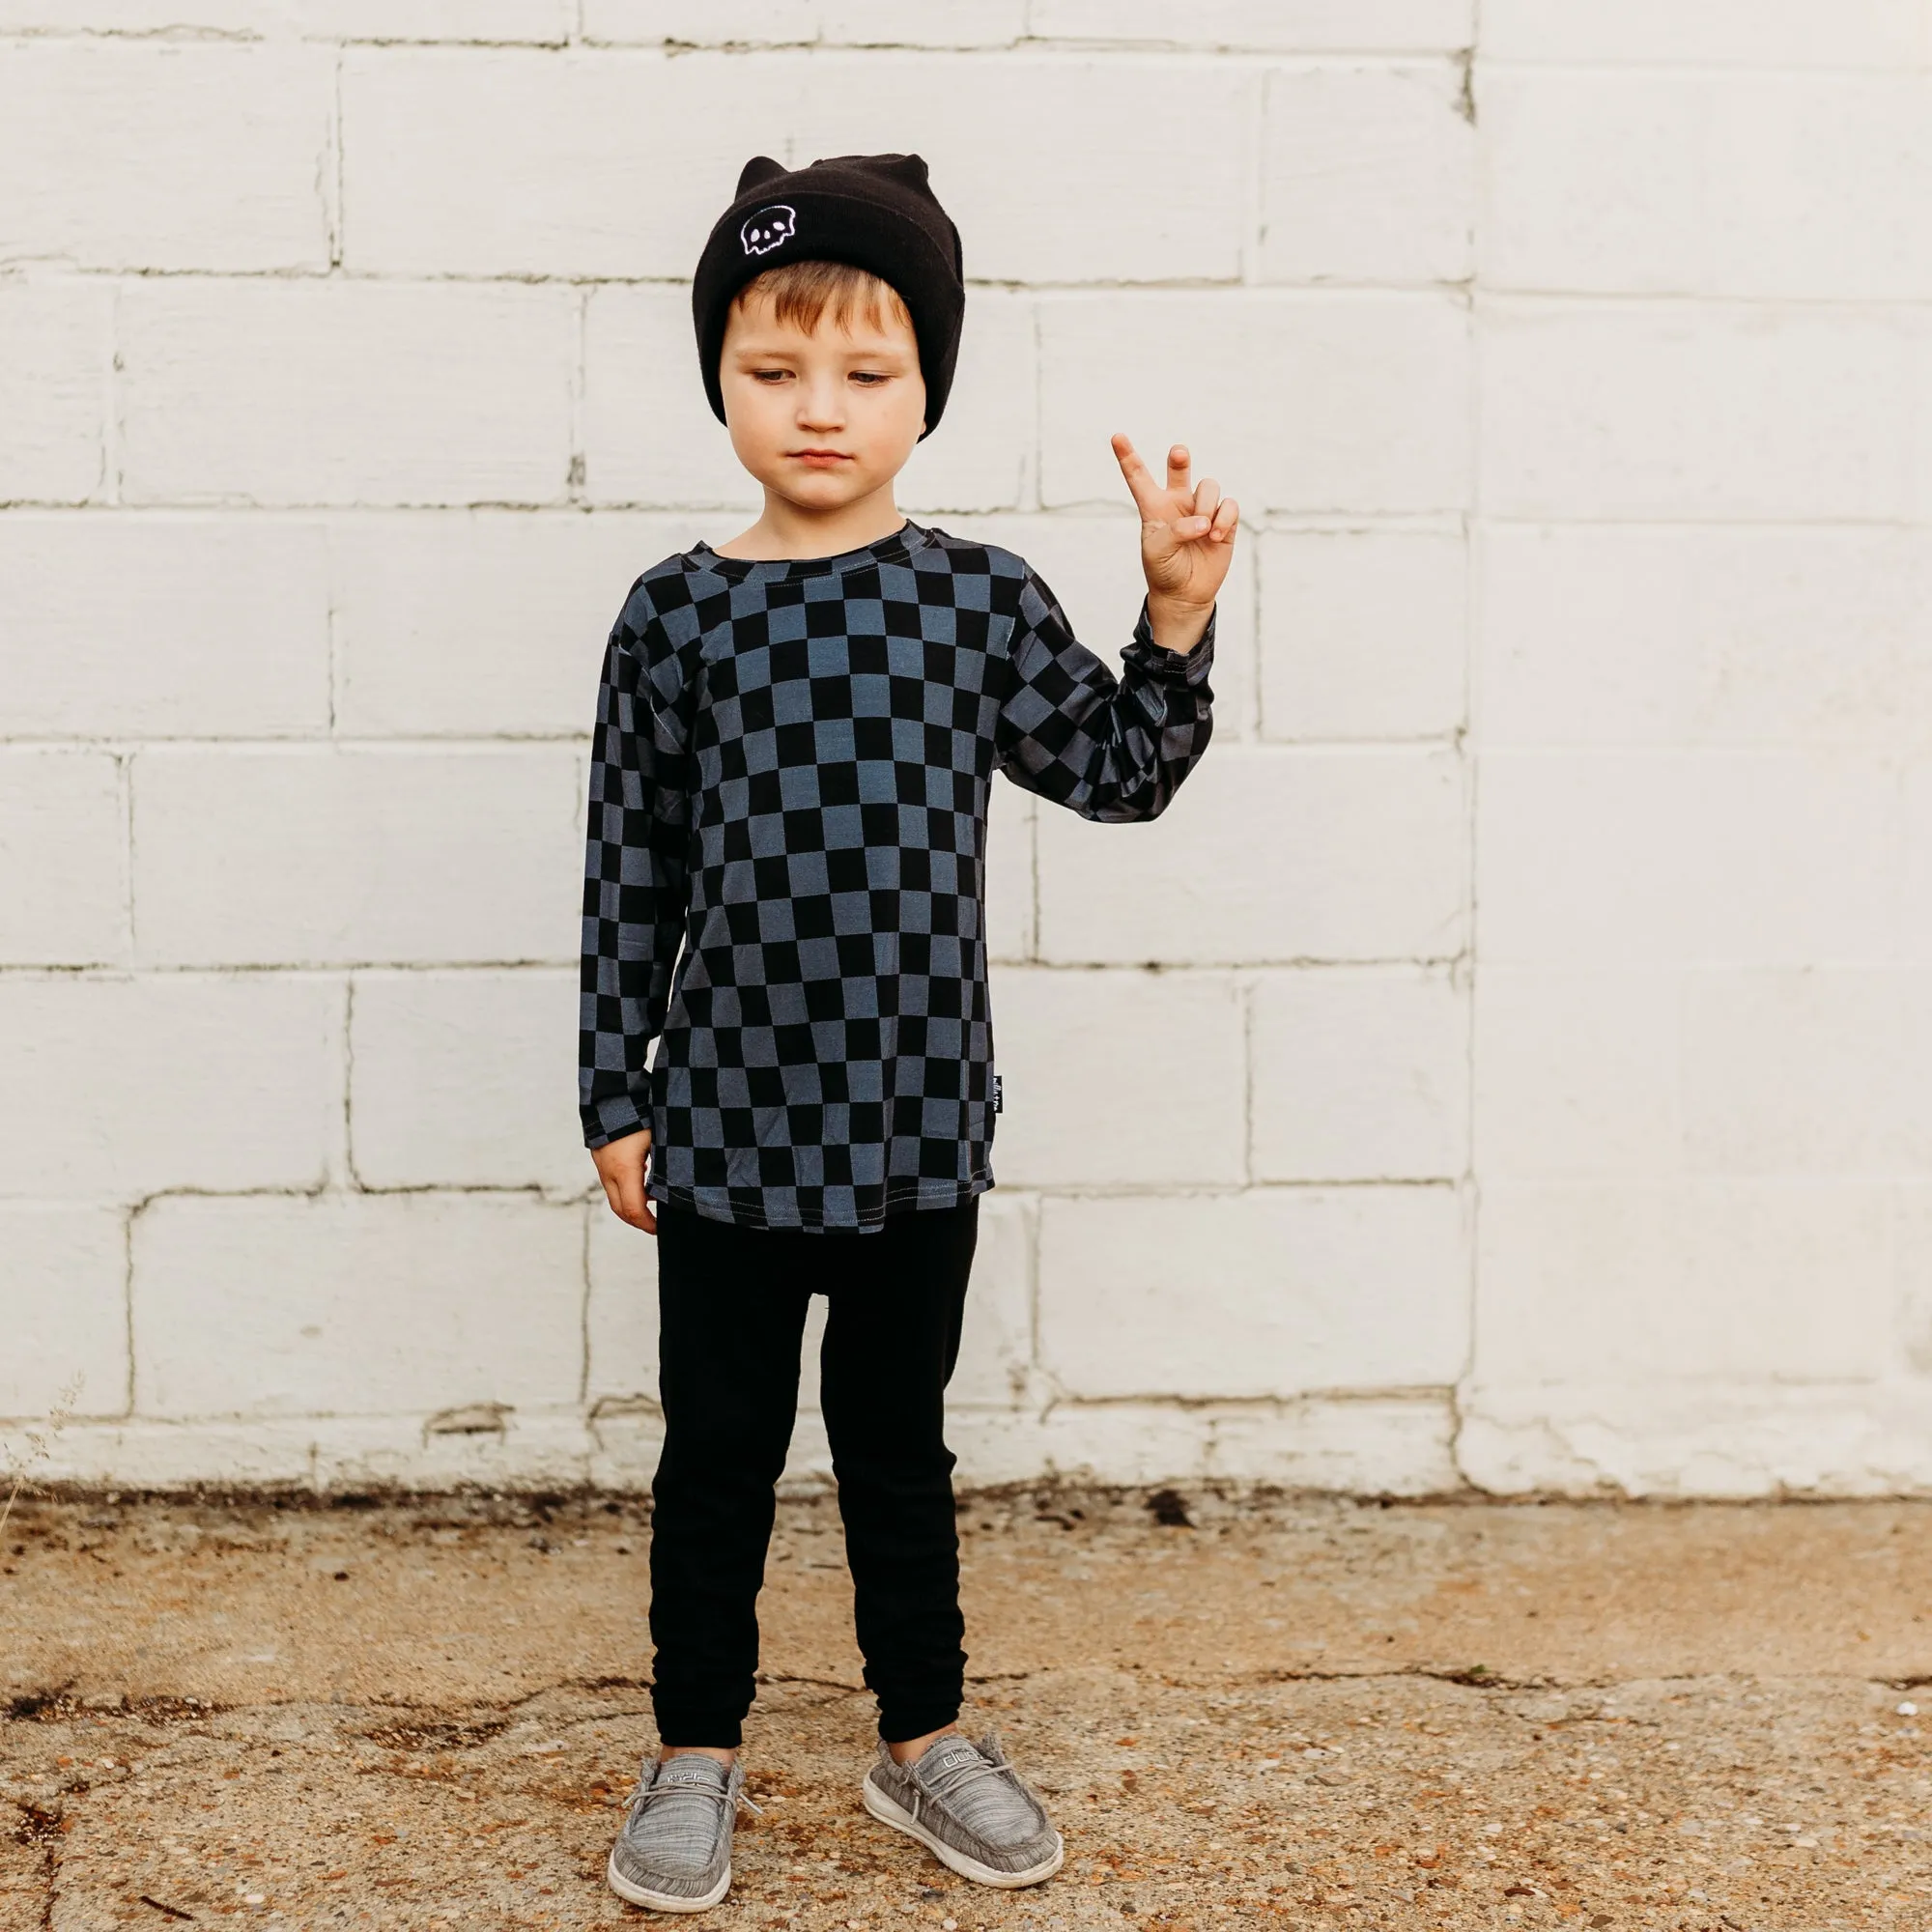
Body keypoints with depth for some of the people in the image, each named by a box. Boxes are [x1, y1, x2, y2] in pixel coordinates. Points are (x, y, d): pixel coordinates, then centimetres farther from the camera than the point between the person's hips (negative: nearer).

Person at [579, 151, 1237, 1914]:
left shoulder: (982, 601, -2)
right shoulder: (681, 614, -5)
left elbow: (1124, 773, 8)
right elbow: (632, 870, -1)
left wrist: (1180, 614, -7)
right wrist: (616, 1099, 1)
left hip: (919, 1116, 1)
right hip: (731, 1118, -1)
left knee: (899, 1444, 16)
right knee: (719, 1450, 11)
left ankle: (923, 1736, 33)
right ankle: (698, 1752, 29)